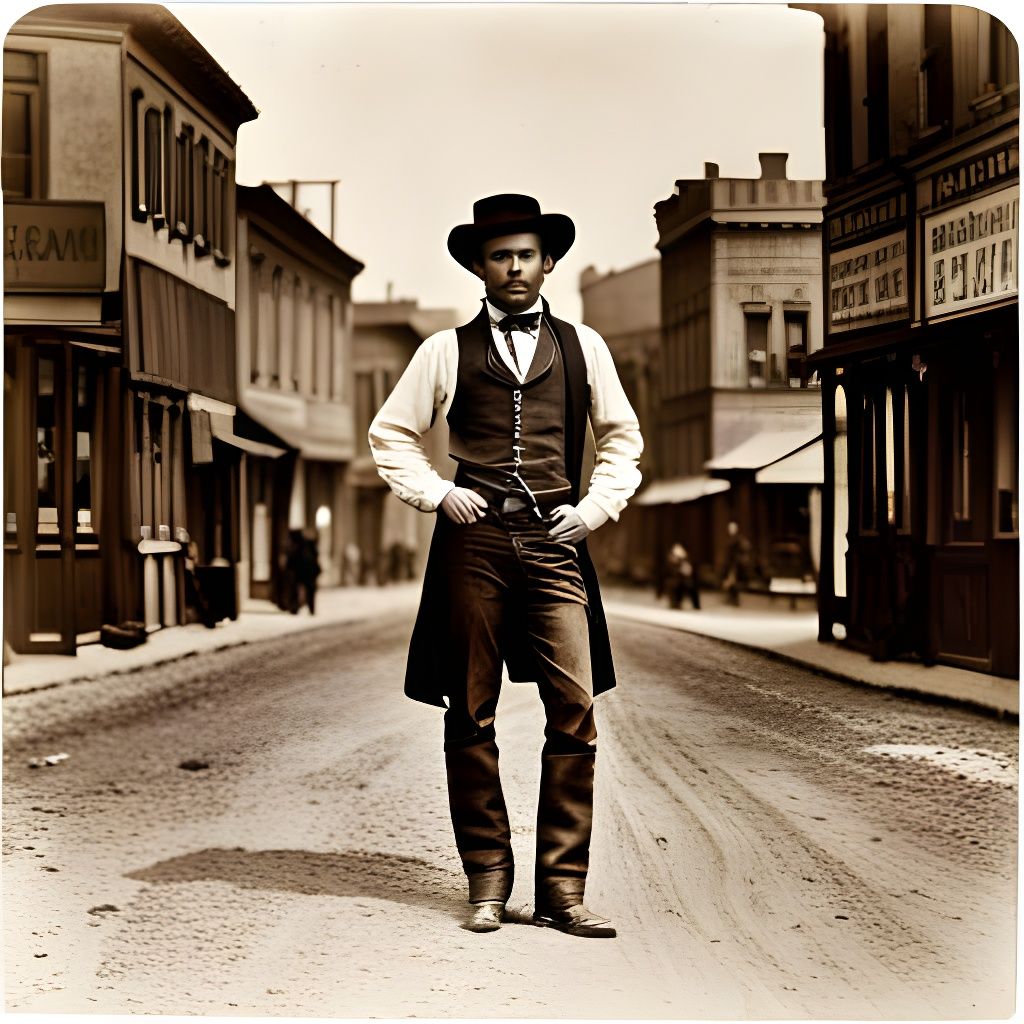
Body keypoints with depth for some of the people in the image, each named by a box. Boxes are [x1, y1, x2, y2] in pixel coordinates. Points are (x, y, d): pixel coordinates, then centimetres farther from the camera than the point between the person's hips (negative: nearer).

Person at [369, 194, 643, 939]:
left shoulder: (582, 346, 14)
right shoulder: (447, 351, 10)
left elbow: (623, 437, 20)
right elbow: (391, 435, 14)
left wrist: (598, 505, 6)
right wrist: (435, 493, 0)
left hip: (556, 544, 0)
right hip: (474, 542, 0)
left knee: (575, 711, -9)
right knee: (471, 717, 2)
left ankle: (562, 887, -3)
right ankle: (488, 881, 11)